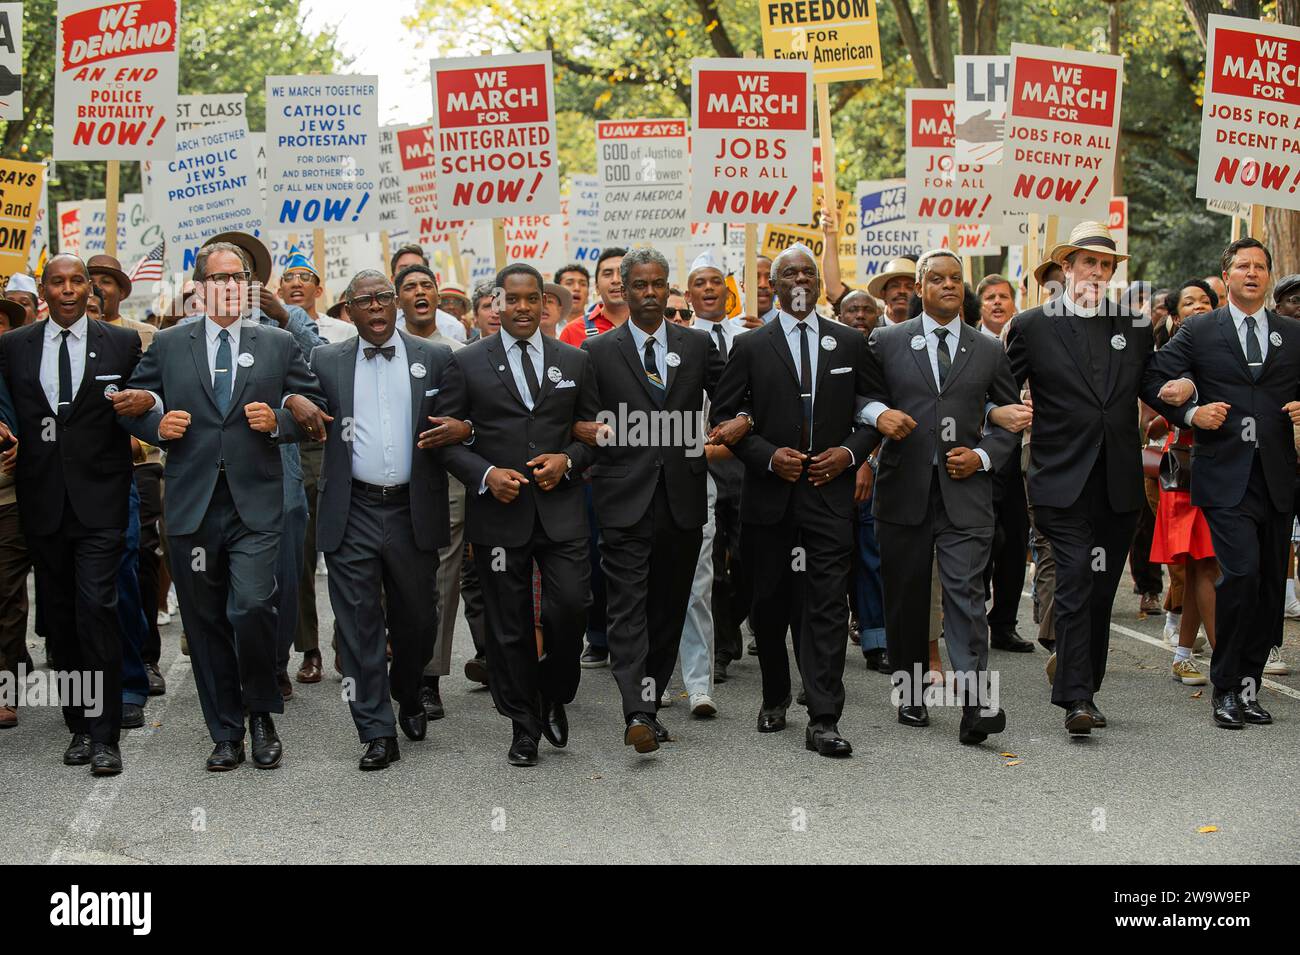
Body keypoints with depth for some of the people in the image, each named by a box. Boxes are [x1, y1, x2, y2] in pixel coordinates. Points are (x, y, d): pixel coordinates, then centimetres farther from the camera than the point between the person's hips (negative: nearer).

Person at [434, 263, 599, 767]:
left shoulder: (575, 361, 9)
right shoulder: (467, 362, 3)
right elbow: (446, 436, 2)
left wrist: (568, 460, -7)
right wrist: (485, 474, -13)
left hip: (560, 508, 1)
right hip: (498, 512, -1)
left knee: (570, 608, -8)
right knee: (509, 626, 5)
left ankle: (553, 696, 20)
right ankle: (524, 724, 20)